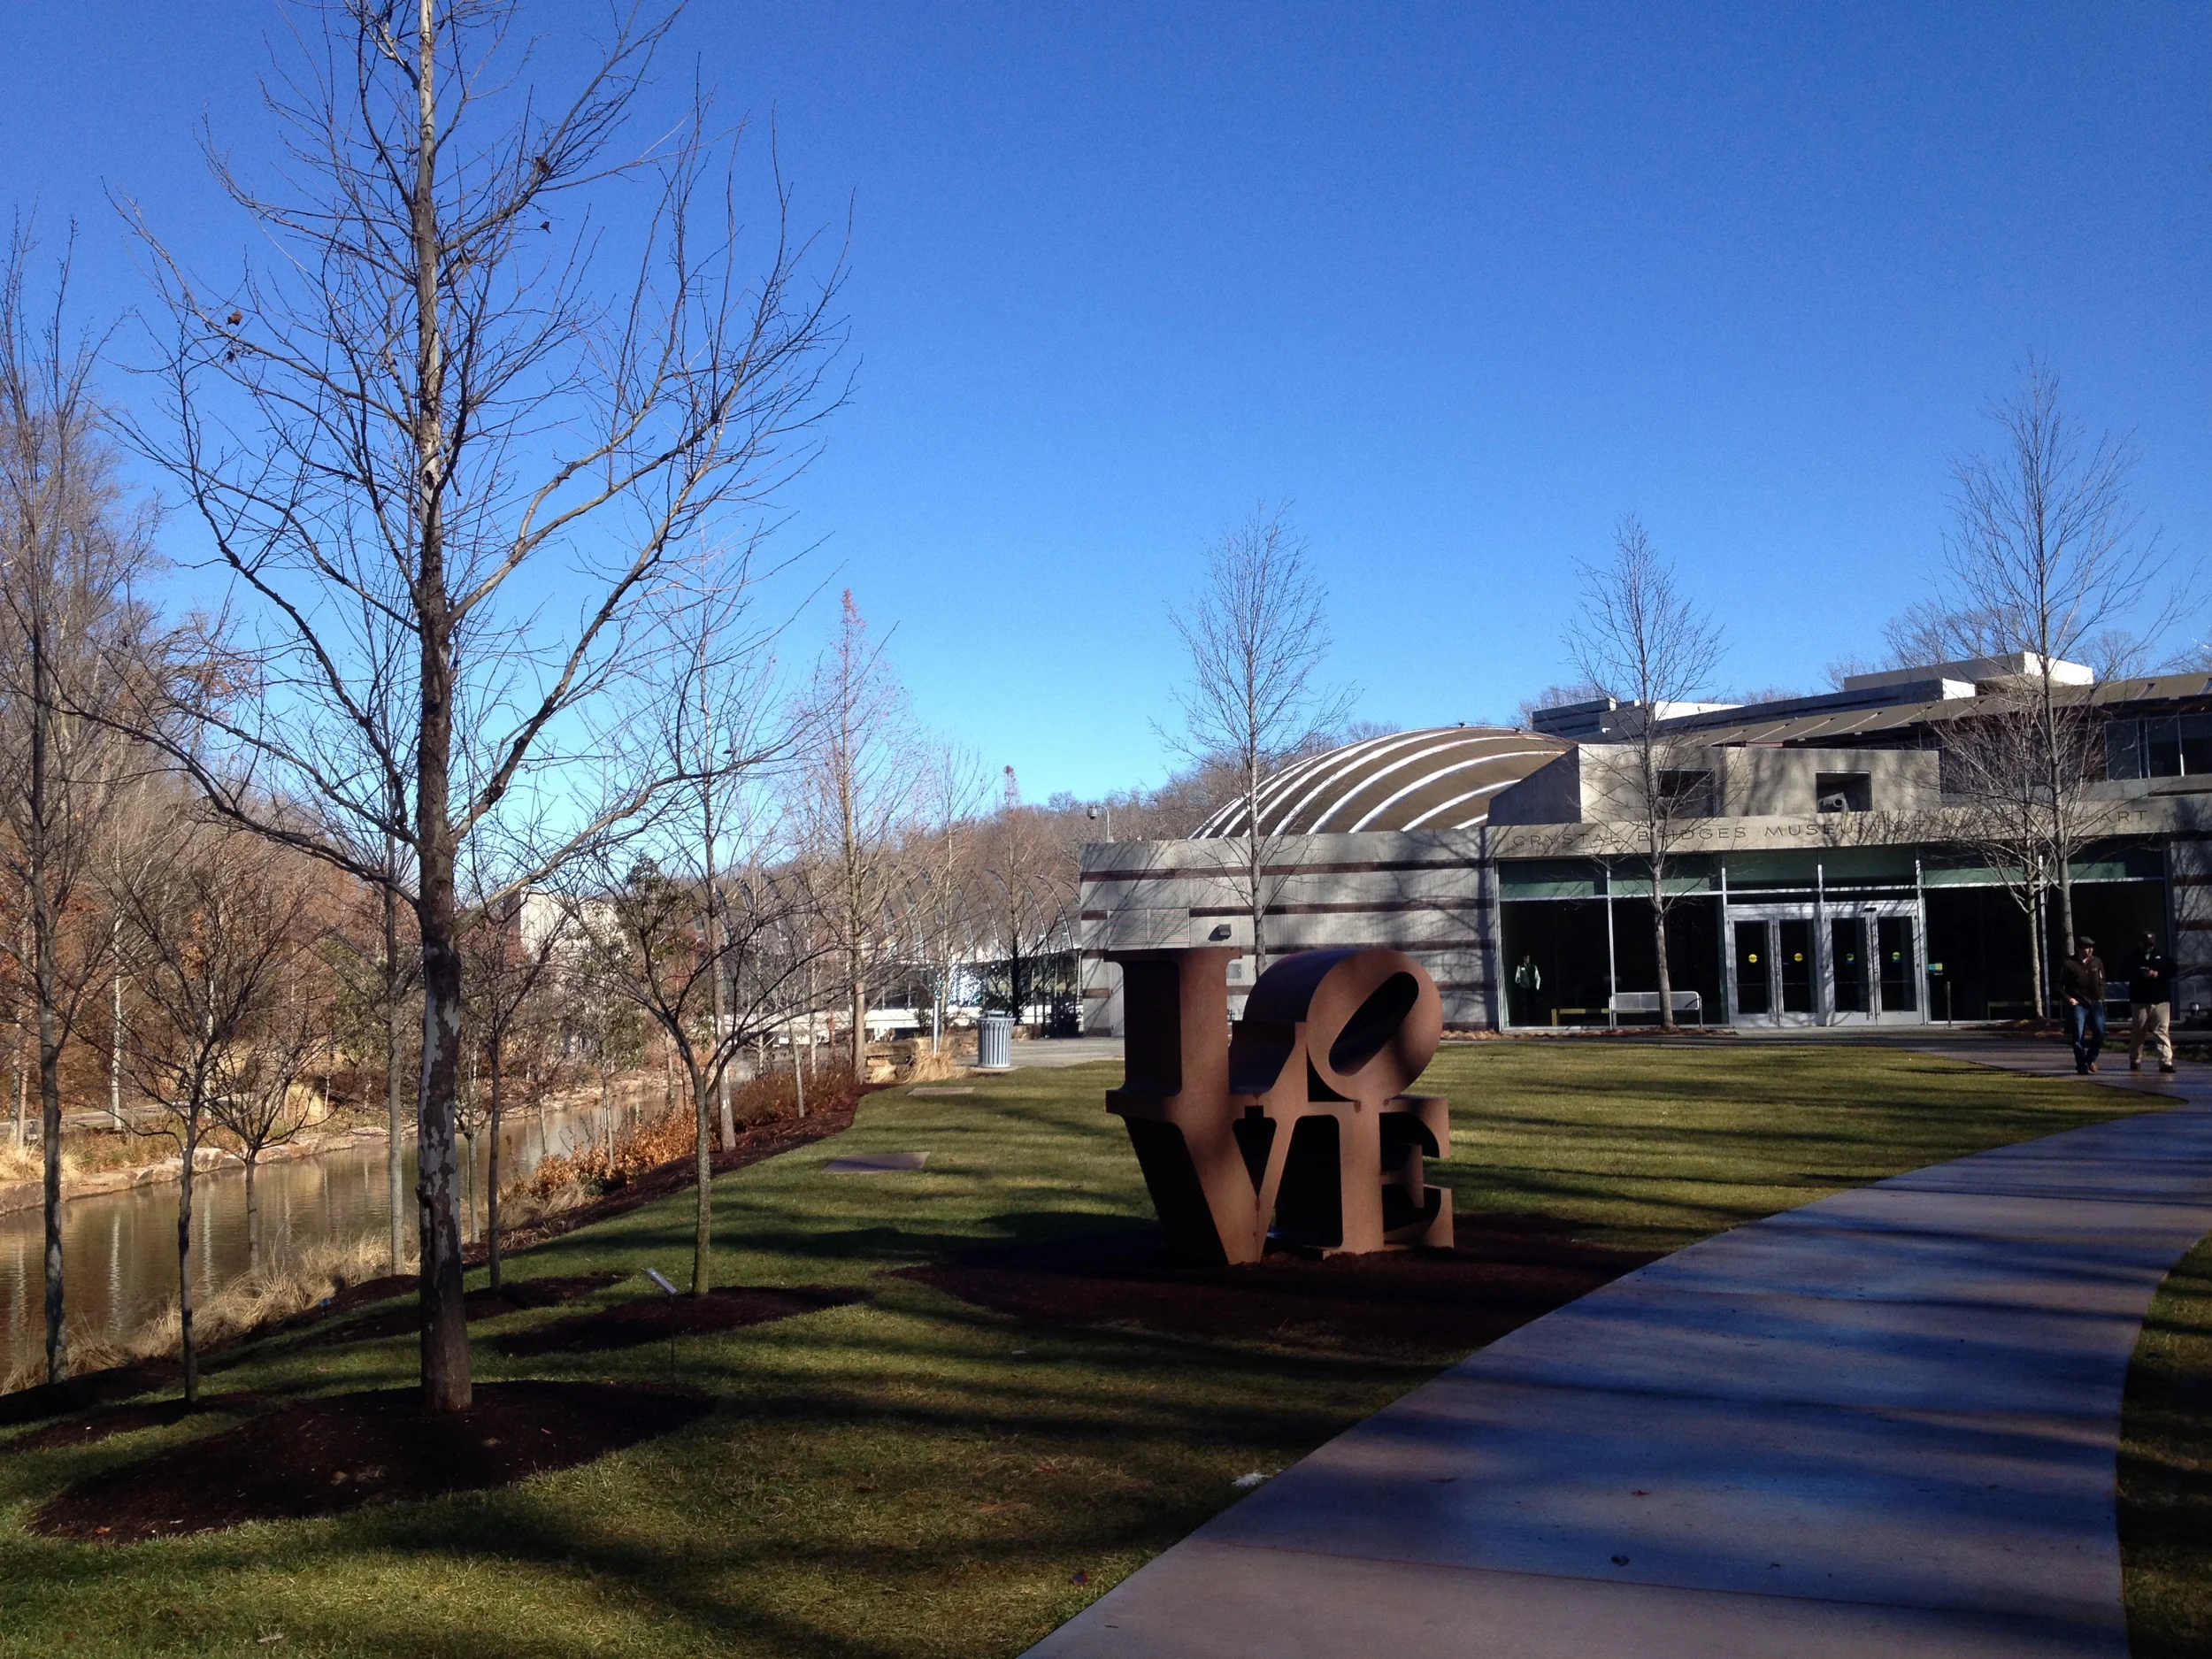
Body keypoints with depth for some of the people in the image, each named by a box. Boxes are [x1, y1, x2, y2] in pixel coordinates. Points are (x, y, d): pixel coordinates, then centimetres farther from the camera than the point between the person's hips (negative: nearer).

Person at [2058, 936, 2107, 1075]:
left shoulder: (2097, 962, 7)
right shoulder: (2068, 964, -5)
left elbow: (2101, 982, 19)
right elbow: (2059, 985, 0)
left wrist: (2101, 997, 7)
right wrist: (2068, 998, -10)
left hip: (2095, 1003, 3)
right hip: (2078, 1005, -3)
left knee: (2100, 1032, -8)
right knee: (2079, 1037, -3)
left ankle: (2091, 1058, 15)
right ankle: (2081, 1065, 8)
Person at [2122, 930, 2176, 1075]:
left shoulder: (2161, 955, 10)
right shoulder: (2133, 958, 5)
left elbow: (2172, 970, 6)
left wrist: (2158, 974, -11)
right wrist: (2141, 975, -17)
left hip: (2161, 1000, 1)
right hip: (2140, 1001, -1)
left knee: (2162, 1031, -7)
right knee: (2138, 1032, 5)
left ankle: (2166, 1062, -12)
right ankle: (2135, 1061, 18)